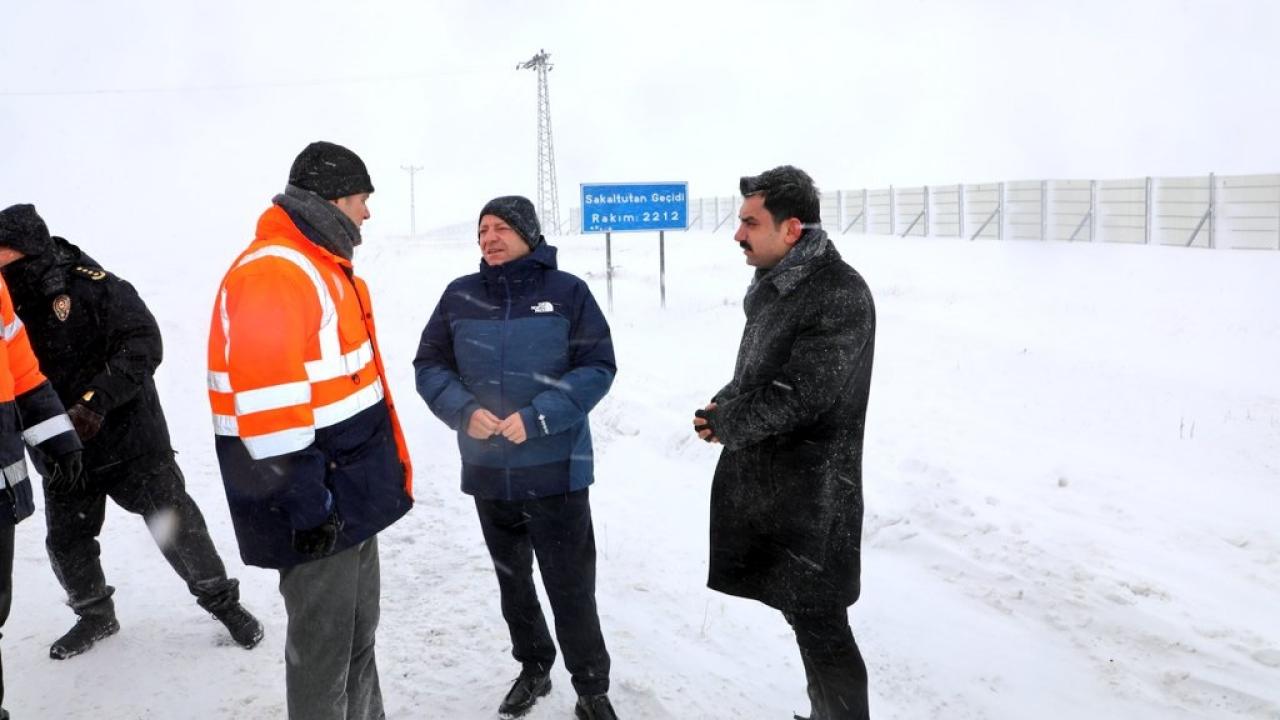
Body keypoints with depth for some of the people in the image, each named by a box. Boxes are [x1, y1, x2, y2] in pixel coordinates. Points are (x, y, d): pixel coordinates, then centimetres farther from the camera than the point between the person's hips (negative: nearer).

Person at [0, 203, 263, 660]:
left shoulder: (91, 285, -17)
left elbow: (143, 344, -21)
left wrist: (96, 400, -30)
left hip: (127, 435, -5)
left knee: (175, 524, 2)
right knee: (66, 542, 14)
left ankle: (221, 600, 21)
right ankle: (94, 616, 38)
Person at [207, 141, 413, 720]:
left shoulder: (323, 267, 13)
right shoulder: (270, 275, -20)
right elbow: (267, 407, -25)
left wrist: (383, 473, 21)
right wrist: (306, 505, -22)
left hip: (353, 493, 10)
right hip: (317, 508, -10)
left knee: (358, 633, 21)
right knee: (323, 647, 4)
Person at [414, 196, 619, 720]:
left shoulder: (567, 291, -6)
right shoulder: (459, 295, 2)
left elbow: (597, 367, -9)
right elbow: (430, 366, 5)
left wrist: (537, 417, -20)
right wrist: (464, 411, -14)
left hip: (556, 468, -4)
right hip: (488, 469, 4)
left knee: (571, 587, 0)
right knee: (512, 579, 19)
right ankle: (533, 668, 40)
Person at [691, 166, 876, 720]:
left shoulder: (840, 296, -19)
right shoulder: (773, 287, 10)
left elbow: (799, 395, -24)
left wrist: (723, 423, -11)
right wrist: (724, 407, -2)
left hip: (810, 494, -9)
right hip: (769, 482, 9)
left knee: (818, 623, 0)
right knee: (802, 611, 20)